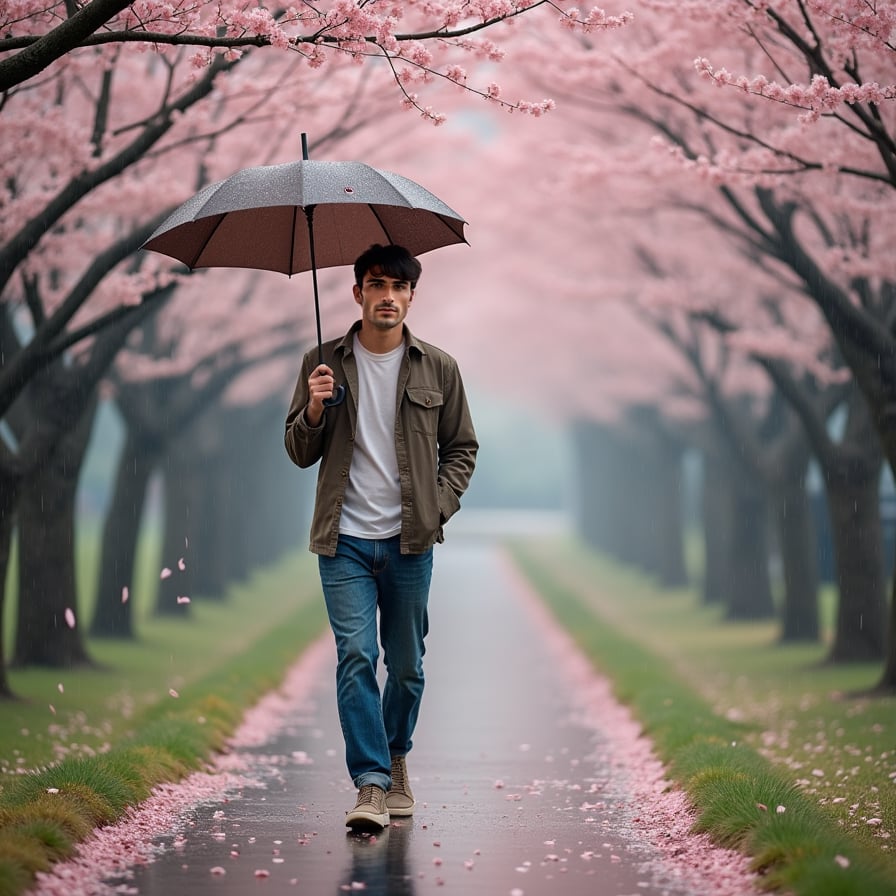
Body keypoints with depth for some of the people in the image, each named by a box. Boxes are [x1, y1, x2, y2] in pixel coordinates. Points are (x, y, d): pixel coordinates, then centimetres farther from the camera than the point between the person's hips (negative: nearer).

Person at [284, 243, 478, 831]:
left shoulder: (438, 368, 5)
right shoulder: (324, 364, 4)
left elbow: (462, 447, 12)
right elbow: (301, 453, 7)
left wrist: (440, 506, -2)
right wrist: (314, 409, -13)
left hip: (410, 540, 1)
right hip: (345, 540, -1)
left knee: (406, 664, 9)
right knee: (356, 657, -11)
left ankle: (397, 760, 31)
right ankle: (372, 784, -12)